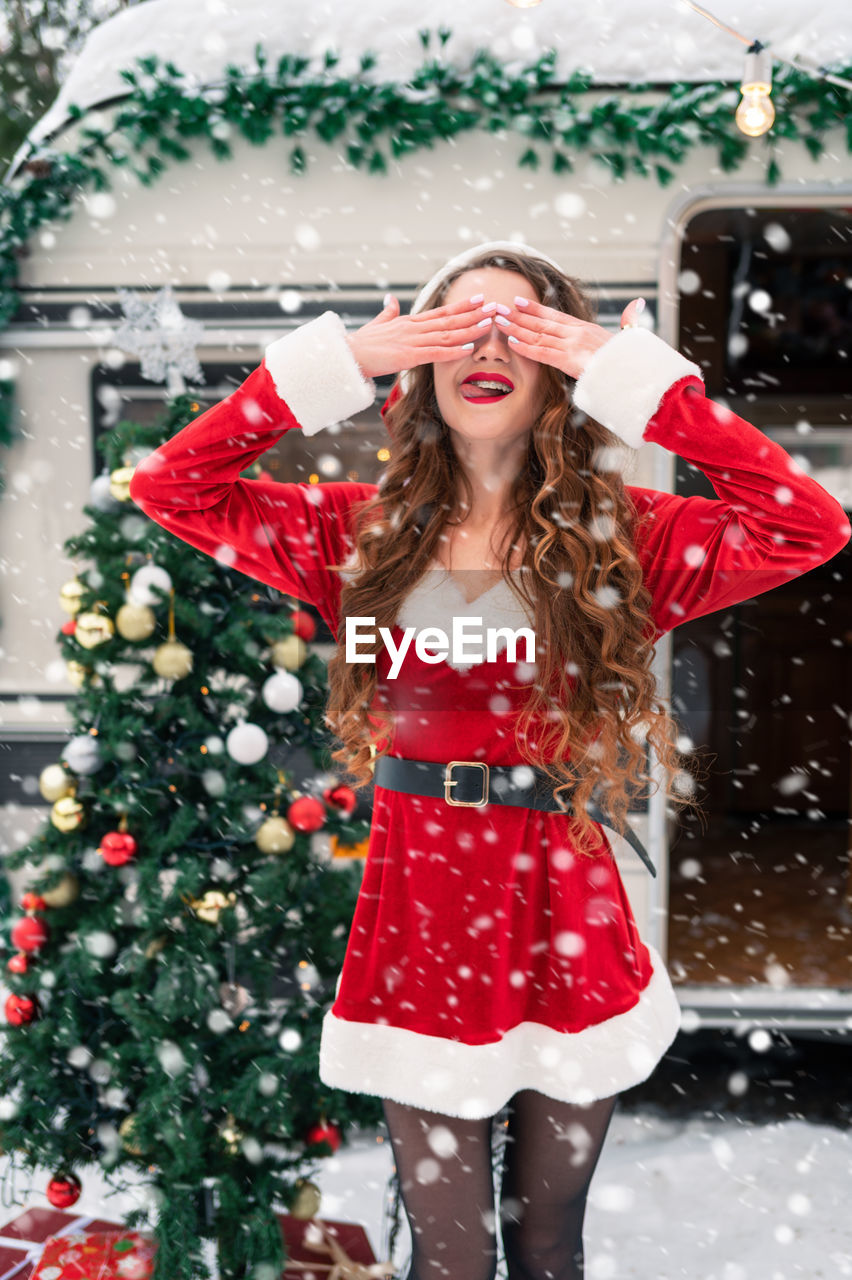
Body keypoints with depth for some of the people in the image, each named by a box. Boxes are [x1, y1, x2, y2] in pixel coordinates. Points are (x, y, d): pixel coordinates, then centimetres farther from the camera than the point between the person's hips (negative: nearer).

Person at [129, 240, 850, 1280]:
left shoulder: (626, 538, -3)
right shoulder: (367, 532, 3)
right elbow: (169, 486, -1)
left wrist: (642, 380, -16)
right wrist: (330, 367, -9)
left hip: (565, 921, 0)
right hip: (417, 913, 1)